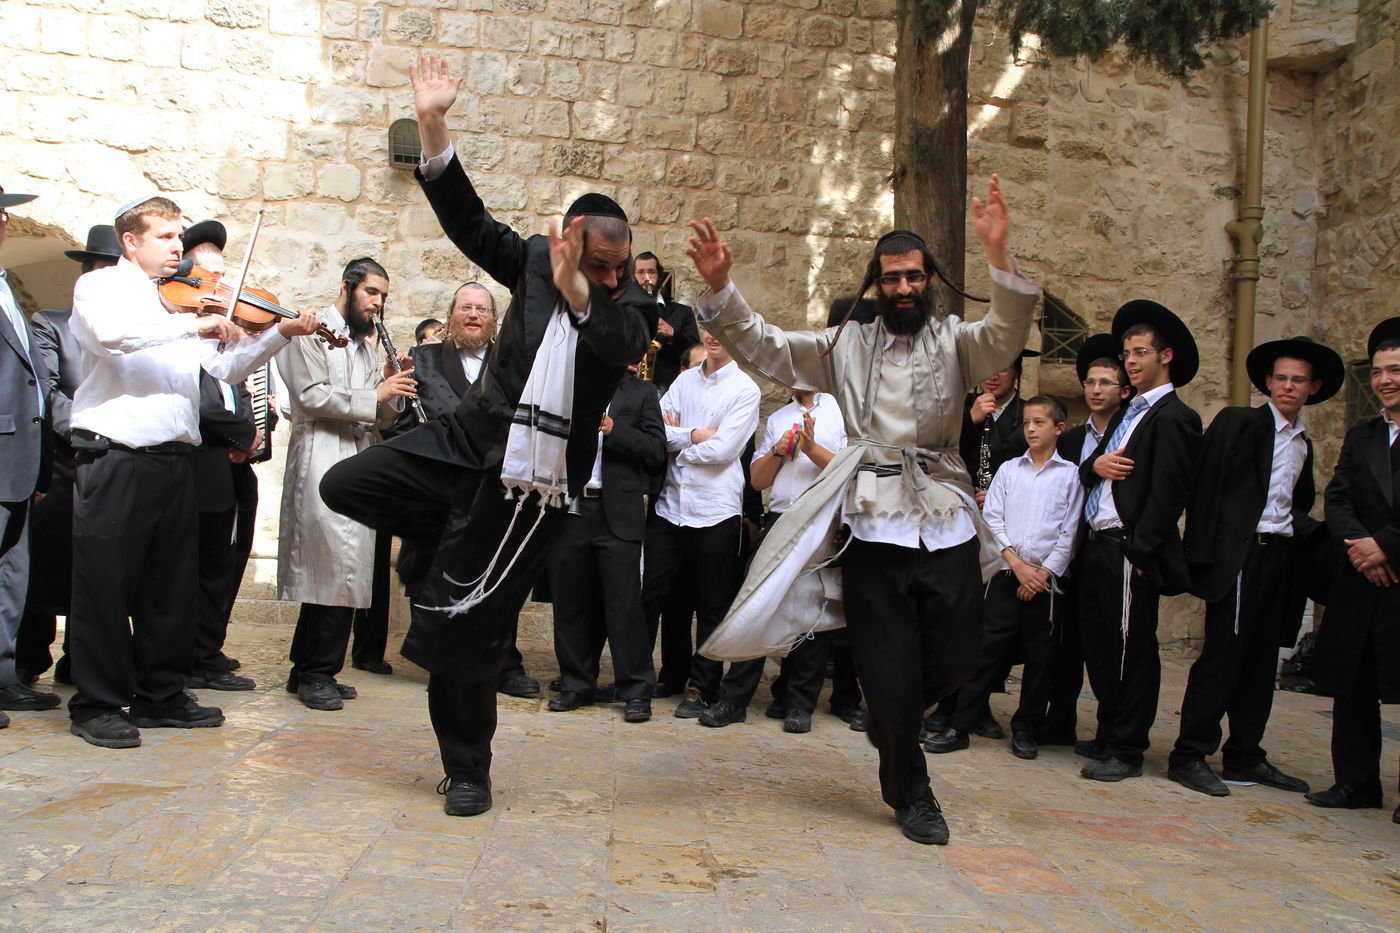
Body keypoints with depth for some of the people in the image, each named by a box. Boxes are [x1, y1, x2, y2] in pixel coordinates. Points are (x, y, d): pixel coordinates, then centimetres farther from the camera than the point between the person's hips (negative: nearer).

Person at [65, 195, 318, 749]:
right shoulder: (101, 285, 1)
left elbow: (226, 367, 15)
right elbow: (108, 332, -22)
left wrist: (281, 334, 3)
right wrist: (194, 325, -25)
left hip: (174, 459, 6)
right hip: (114, 457, -6)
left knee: (172, 587, 11)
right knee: (105, 586, 0)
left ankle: (161, 696, 22)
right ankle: (97, 706, 11)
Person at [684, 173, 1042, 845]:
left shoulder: (955, 341, 9)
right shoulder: (846, 346, 12)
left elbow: (1008, 334, -12)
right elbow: (761, 347, 7)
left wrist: (998, 254, -29)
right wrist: (719, 285, -9)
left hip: (946, 525, 1)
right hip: (874, 528, -1)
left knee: (955, 658, 4)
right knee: (890, 673, 3)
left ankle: (888, 721, 37)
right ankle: (911, 794, 25)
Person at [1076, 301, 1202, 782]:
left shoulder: (1173, 417, -9)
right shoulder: (1130, 413, 20)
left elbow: (1167, 494, -16)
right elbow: (1087, 468, 20)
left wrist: (1137, 552, -19)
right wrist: (1096, 464, -3)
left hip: (1128, 550, -9)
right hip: (1097, 544, 9)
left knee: (1131, 650, 0)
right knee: (1097, 644, 15)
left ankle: (1126, 749, 10)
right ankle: (1109, 735, 28)